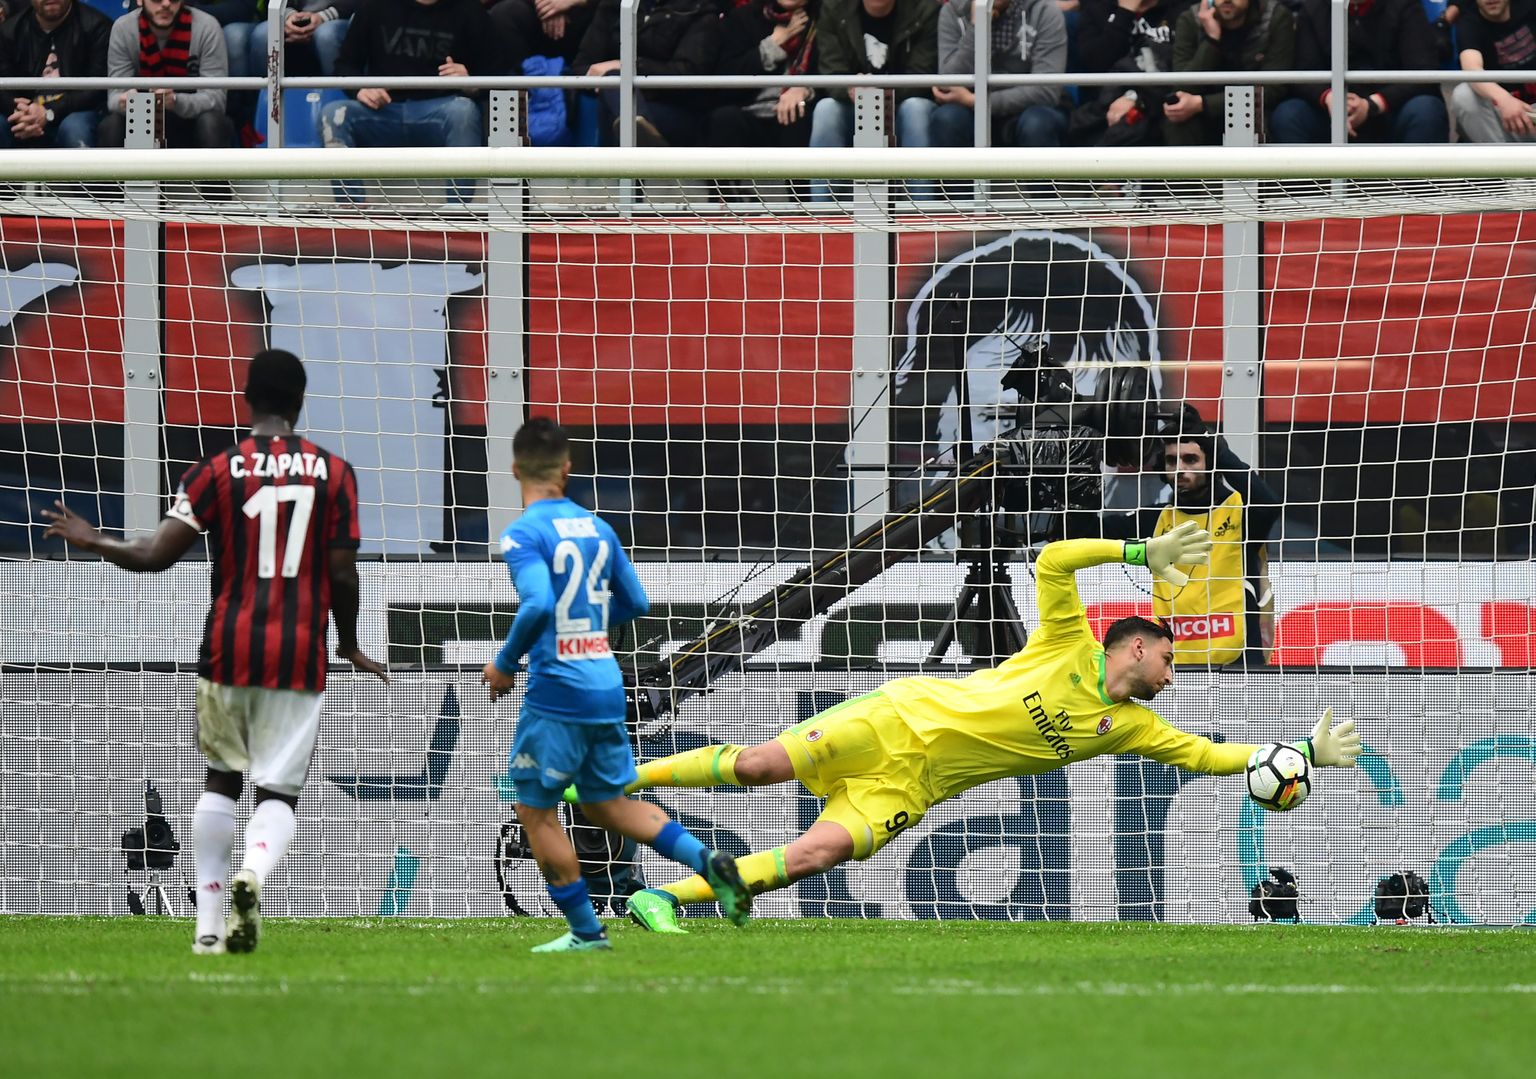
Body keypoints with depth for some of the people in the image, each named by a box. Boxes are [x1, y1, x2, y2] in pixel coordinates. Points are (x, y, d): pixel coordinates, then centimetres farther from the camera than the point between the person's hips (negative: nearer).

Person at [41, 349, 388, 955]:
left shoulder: (217, 471, -2)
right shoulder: (333, 473, 0)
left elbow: (157, 554, -5)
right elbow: (342, 573, 0)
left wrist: (92, 542, 13)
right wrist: (349, 645, 16)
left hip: (229, 649, 0)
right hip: (299, 655, 0)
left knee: (220, 780, 17)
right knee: (279, 792, 2)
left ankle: (210, 922, 13)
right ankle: (253, 872, -31)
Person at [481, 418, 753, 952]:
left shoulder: (524, 534, -12)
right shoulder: (597, 527, 11)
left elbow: (537, 605, -26)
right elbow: (636, 603, 18)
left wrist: (505, 663, -12)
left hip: (556, 692, -7)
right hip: (607, 685, 7)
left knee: (536, 810, 7)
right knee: (607, 803, 19)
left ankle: (585, 931, 9)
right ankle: (706, 860, 0)